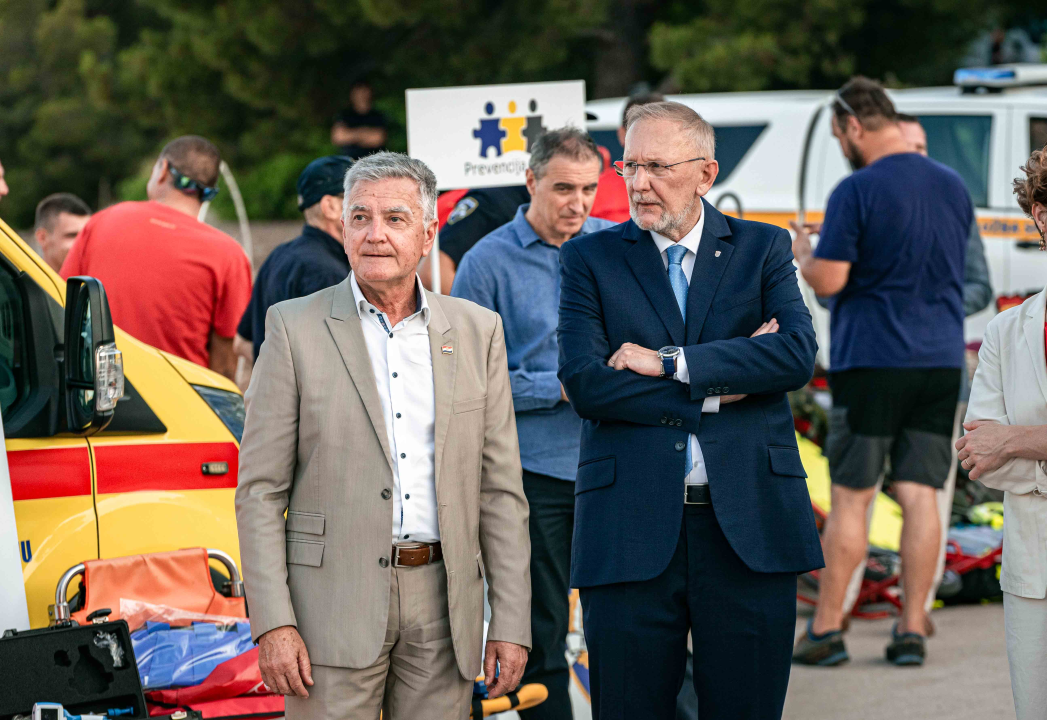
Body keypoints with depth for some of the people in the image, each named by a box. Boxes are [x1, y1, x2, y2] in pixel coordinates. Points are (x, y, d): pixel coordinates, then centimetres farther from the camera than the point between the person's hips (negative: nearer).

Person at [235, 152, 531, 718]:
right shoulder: (295, 327, 1)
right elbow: (260, 489, -1)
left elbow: (500, 489, 10)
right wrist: (272, 623, -10)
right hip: (336, 603, -3)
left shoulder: (478, 331, 10)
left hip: (442, 607, 3)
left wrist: (511, 624, 3)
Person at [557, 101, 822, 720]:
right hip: (630, 532, 0)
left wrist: (669, 363, -10)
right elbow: (584, 383, -7)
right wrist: (719, 386, -9)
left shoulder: (763, 249, 10)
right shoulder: (590, 259, 8)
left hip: (749, 527, 1)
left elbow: (797, 355, -8)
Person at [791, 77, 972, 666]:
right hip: (941, 358, 5)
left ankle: (827, 629, 5)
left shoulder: (857, 192, -12)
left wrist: (802, 254, 6)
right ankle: (913, 630, 4)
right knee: (920, 494, 5)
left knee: (851, 497, 1)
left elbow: (828, 281, -14)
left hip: (872, 359, -5)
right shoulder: (954, 186, 9)